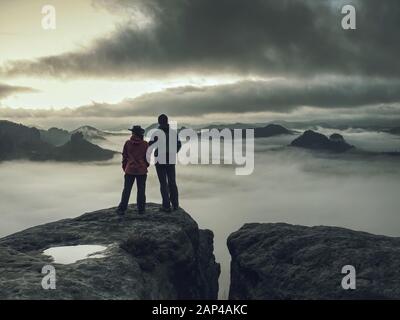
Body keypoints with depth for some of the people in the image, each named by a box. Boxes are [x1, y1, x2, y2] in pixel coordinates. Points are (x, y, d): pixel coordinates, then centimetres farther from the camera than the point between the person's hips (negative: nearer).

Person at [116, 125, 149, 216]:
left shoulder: (128, 143, -3)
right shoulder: (145, 144, -5)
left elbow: (124, 157, 3)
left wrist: (124, 167, 15)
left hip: (130, 170, 0)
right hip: (142, 170, 0)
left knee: (126, 190, 4)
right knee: (141, 190, 8)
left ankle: (122, 209, 2)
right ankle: (141, 209, 10)